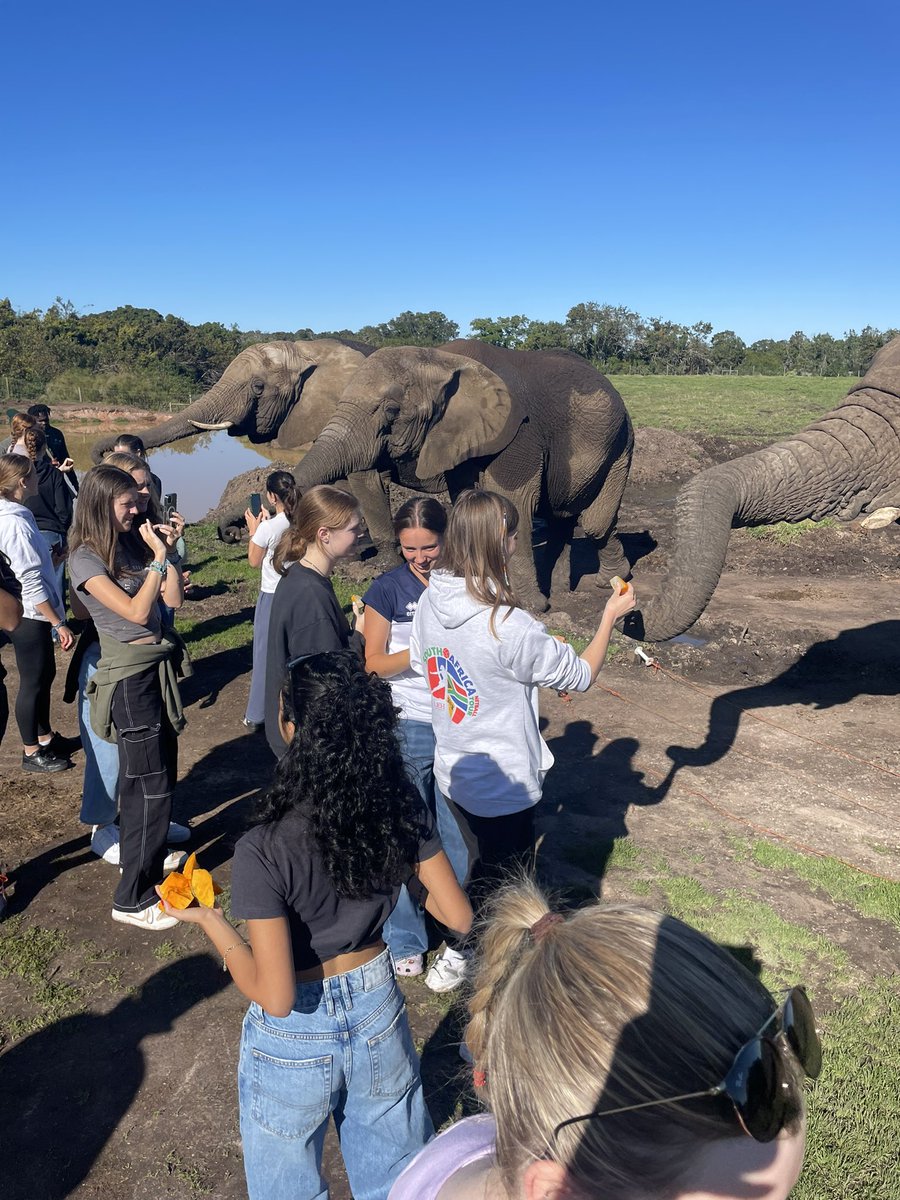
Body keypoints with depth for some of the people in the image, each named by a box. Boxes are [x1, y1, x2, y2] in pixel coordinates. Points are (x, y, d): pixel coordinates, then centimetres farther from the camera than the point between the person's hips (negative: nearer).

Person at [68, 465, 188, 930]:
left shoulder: (131, 543, 6)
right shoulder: (86, 558, -13)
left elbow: (172, 599, 2)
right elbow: (136, 611, -21)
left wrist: (167, 549, -3)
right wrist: (158, 557, -15)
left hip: (159, 664, 8)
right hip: (129, 674, -7)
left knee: (163, 769, 19)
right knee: (149, 784, -3)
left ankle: (151, 851, 38)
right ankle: (131, 899, 9)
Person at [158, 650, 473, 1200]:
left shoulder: (264, 852, -31)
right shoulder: (403, 808, -19)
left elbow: (275, 997, -25)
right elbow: (458, 916, -8)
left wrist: (210, 920, -13)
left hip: (296, 1039, -3)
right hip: (380, 1013, 4)